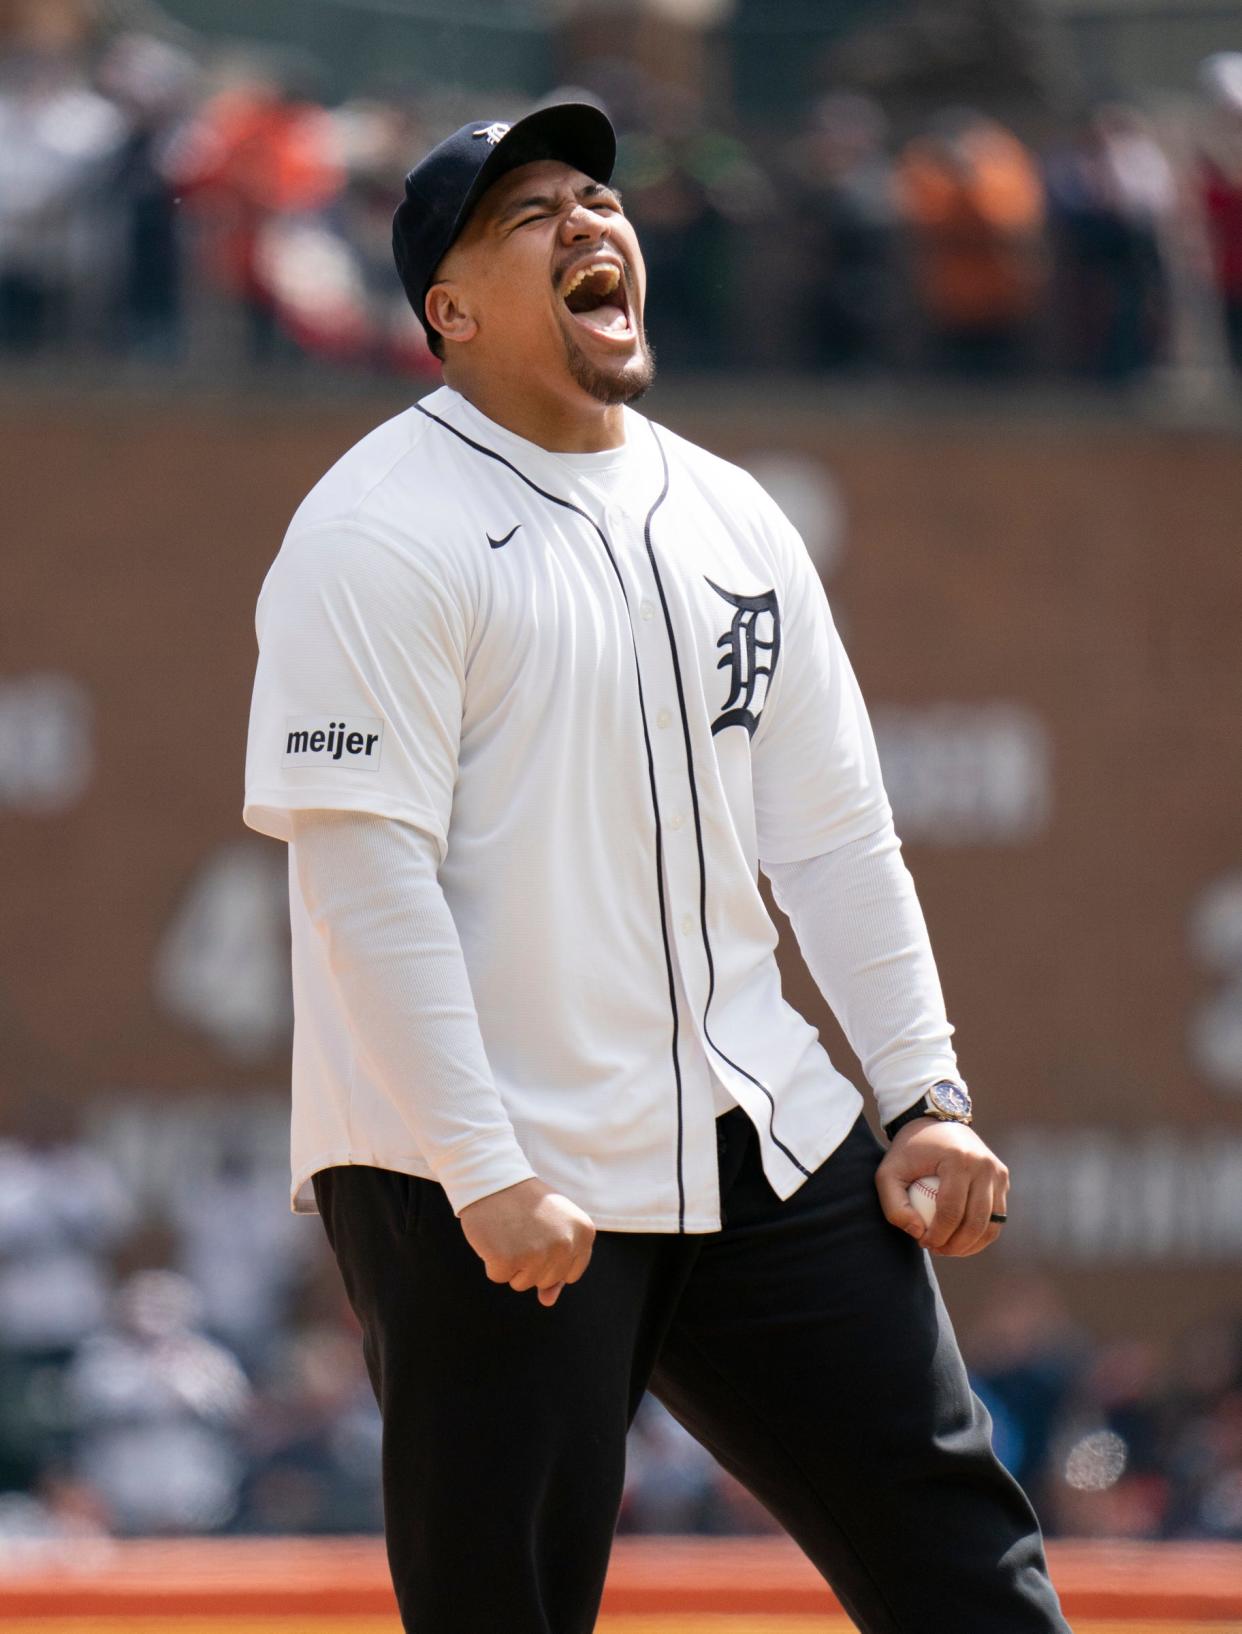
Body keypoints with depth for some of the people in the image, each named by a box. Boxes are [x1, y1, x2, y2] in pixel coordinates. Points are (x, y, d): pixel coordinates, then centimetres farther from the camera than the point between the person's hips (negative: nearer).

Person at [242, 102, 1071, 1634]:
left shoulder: (728, 516, 13)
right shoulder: (379, 531, -10)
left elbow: (833, 831, 17)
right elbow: (366, 875, -16)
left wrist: (924, 1091, 9)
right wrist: (487, 1174, -21)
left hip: (759, 1146, 7)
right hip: (482, 1188, -6)